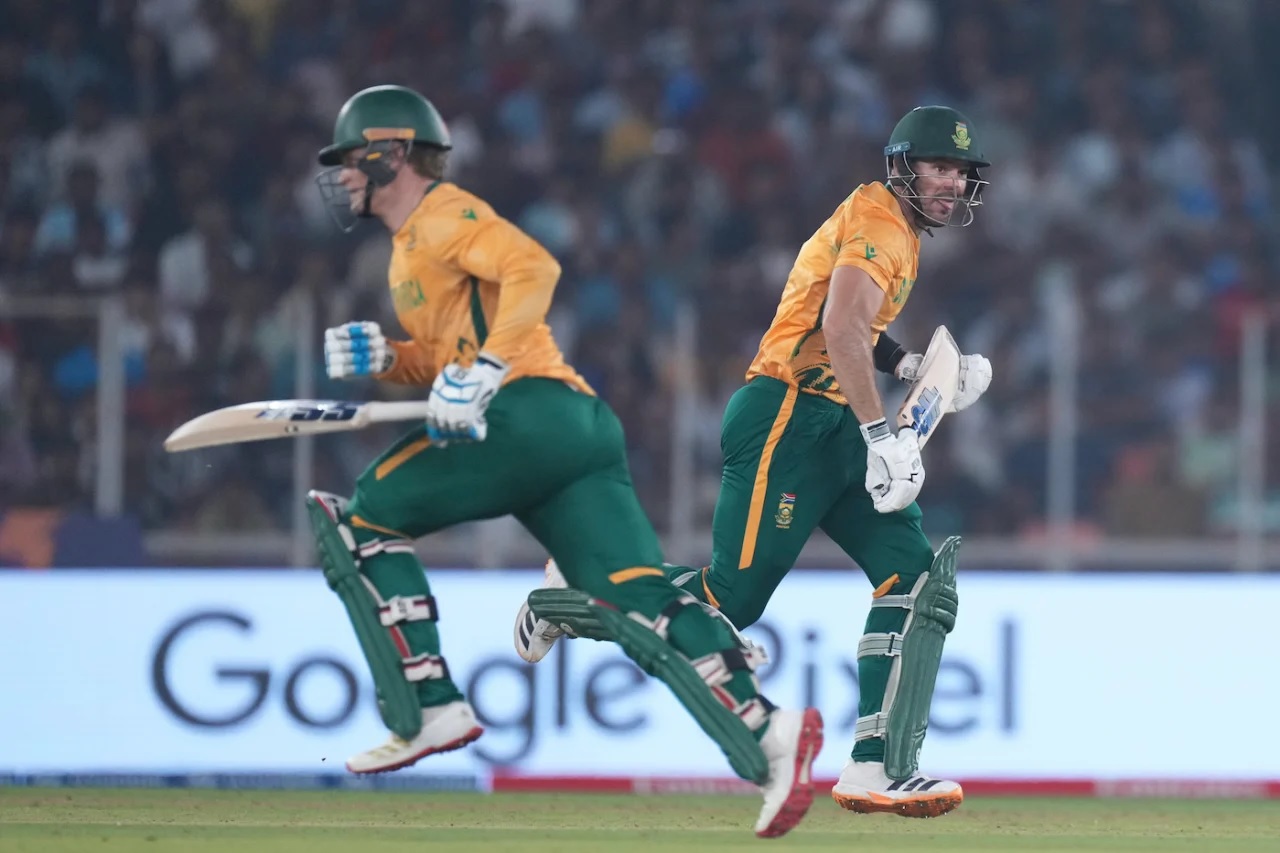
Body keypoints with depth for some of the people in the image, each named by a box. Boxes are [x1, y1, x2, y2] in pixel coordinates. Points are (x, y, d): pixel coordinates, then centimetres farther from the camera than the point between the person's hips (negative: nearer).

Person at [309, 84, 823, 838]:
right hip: (580, 432, 9)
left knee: (362, 517, 0)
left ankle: (429, 710, -6)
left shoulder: (443, 214, 2)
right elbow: (443, 359, 34)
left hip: (529, 411, -9)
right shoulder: (413, 242, 32)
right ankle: (765, 729, -27)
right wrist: (382, 357, 15)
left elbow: (533, 267, -15)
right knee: (639, 598, -9)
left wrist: (484, 372, -24)